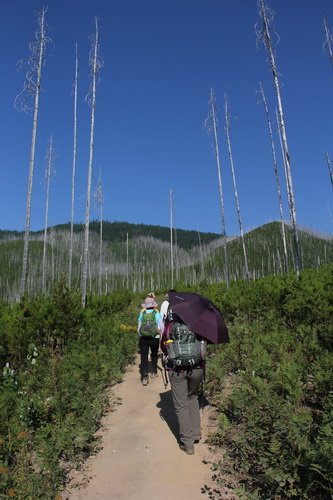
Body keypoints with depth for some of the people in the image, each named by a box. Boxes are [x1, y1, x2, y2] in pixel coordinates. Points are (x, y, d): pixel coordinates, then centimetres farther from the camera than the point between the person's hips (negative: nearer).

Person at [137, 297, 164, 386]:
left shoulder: (142, 313, 1)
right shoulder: (156, 313, -4)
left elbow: (139, 327, 5)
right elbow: (161, 327, -3)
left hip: (143, 338, 0)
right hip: (154, 338, 0)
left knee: (144, 357, 4)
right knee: (154, 355, 23)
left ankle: (144, 377, -3)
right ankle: (153, 372, 32)